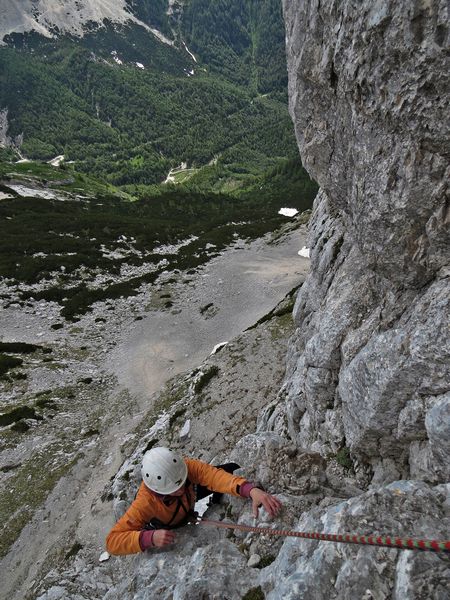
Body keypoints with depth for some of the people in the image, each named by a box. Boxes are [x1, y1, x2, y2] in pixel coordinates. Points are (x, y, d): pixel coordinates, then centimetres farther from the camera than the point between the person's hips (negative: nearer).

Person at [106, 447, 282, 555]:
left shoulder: (185, 467, -43)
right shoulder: (145, 503, -46)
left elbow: (214, 476, -56)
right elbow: (113, 541, -45)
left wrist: (251, 490, -72)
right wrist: (150, 537, -62)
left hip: (190, 495, 2)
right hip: (166, 526, -1)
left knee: (232, 469, -2)